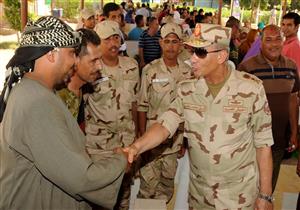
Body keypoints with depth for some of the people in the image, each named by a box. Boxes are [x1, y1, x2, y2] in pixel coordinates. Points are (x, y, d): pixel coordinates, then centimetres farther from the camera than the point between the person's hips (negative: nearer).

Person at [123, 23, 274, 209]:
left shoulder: (251, 88, -14)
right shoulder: (187, 90, -5)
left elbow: (263, 143, -9)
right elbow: (165, 125, -9)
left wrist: (265, 195, -6)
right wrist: (137, 146, -29)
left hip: (241, 194, -3)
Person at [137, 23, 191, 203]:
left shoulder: (187, 72, -1)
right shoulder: (150, 70, -9)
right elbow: (142, 106, -5)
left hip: (176, 137, 3)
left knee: (168, 181, 17)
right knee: (148, 183, 5)